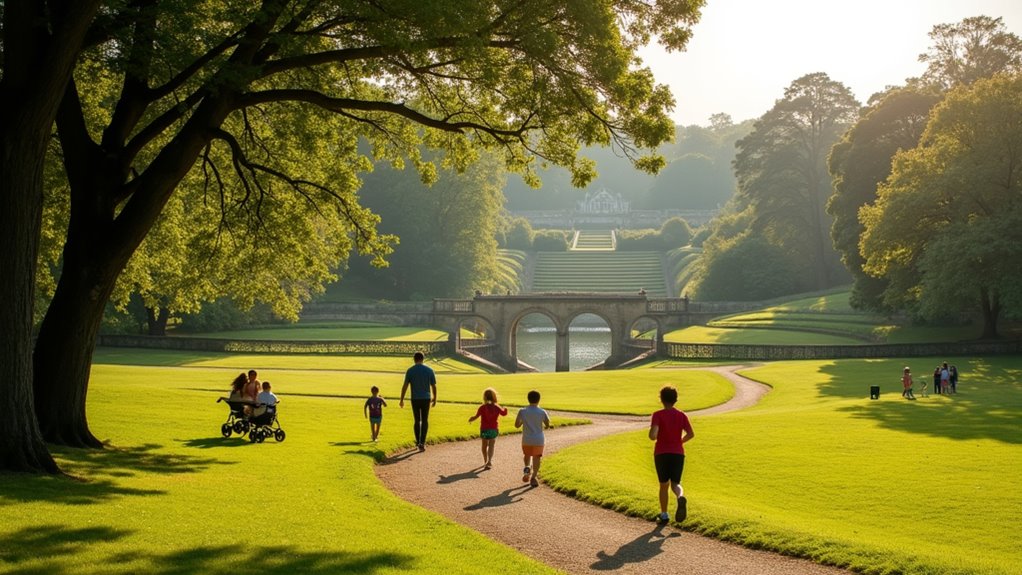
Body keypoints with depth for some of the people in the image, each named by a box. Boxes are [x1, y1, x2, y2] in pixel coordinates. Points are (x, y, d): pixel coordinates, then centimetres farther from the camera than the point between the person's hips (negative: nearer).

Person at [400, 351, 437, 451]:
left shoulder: (410, 371, -4)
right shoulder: (429, 370, -2)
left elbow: (405, 386, -5)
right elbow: (433, 386, 2)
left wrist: (401, 400, 2)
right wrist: (434, 399, 14)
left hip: (415, 399, 0)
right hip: (426, 398, 0)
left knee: (417, 421, 14)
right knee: (425, 421, 6)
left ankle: (418, 442, 21)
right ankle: (422, 442, -7)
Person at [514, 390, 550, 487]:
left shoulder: (522, 411, -7)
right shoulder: (542, 412, -8)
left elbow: (516, 425, -6)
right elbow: (547, 425, -2)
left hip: (526, 440, 1)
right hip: (538, 439, -1)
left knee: (527, 455, 24)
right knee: (537, 458, 10)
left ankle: (527, 467, -2)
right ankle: (533, 477, 4)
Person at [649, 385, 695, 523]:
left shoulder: (657, 415, -9)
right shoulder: (682, 415, 0)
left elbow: (652, 435, -21)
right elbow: (691, 434, -4)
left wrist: (653, 437, 3)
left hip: (661, 454, -1)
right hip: (678, 454, 1)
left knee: (664, 484, 15)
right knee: (675, 484, 7)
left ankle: (664, 515, 20)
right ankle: (681, 498, -28)